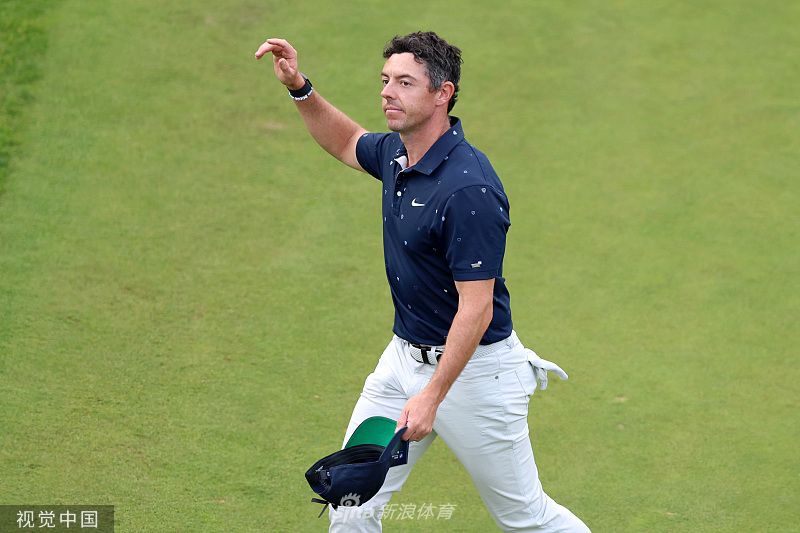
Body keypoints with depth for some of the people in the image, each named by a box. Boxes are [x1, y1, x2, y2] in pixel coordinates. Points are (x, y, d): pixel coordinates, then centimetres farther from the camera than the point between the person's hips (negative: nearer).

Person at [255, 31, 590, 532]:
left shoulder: (468, 189, -27)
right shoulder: (396, 154, 0)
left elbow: (476, 308, -26)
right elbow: (346, 142, 25)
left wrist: (432, 396, -29)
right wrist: (300, 87, 9)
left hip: (473, 368, -8)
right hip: (405, 355, 8)